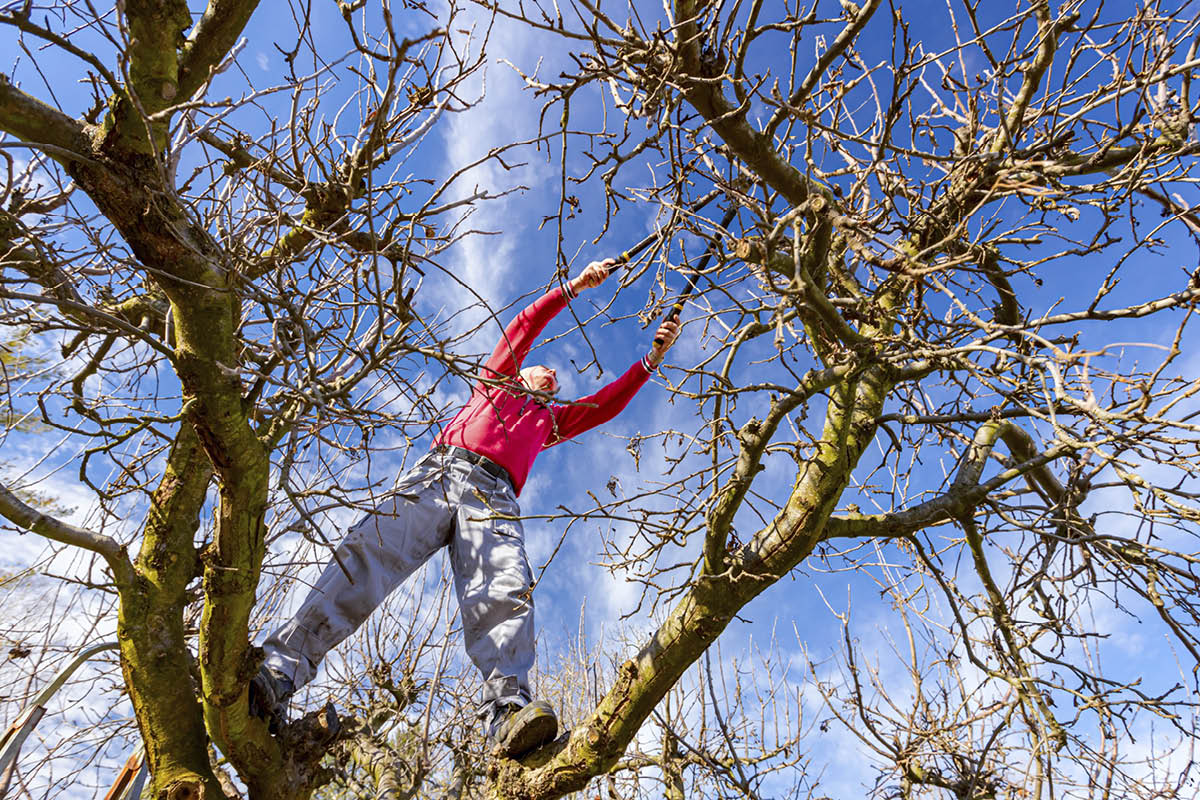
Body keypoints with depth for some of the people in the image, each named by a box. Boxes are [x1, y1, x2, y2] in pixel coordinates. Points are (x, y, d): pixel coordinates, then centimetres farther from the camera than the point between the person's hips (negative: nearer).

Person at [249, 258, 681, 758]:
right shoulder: (496, 381, 37)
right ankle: (279, 669, -37)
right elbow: (523, 327, 32)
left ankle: (507, 713, -51)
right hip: (438, 469, 0)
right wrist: (574, 287, 31)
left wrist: (653, 358, 30)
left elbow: (609, 404, 33)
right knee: (366, 555, -25)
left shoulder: (551, 420, 38)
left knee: (507, 593, -29)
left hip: (493, 496, 1)